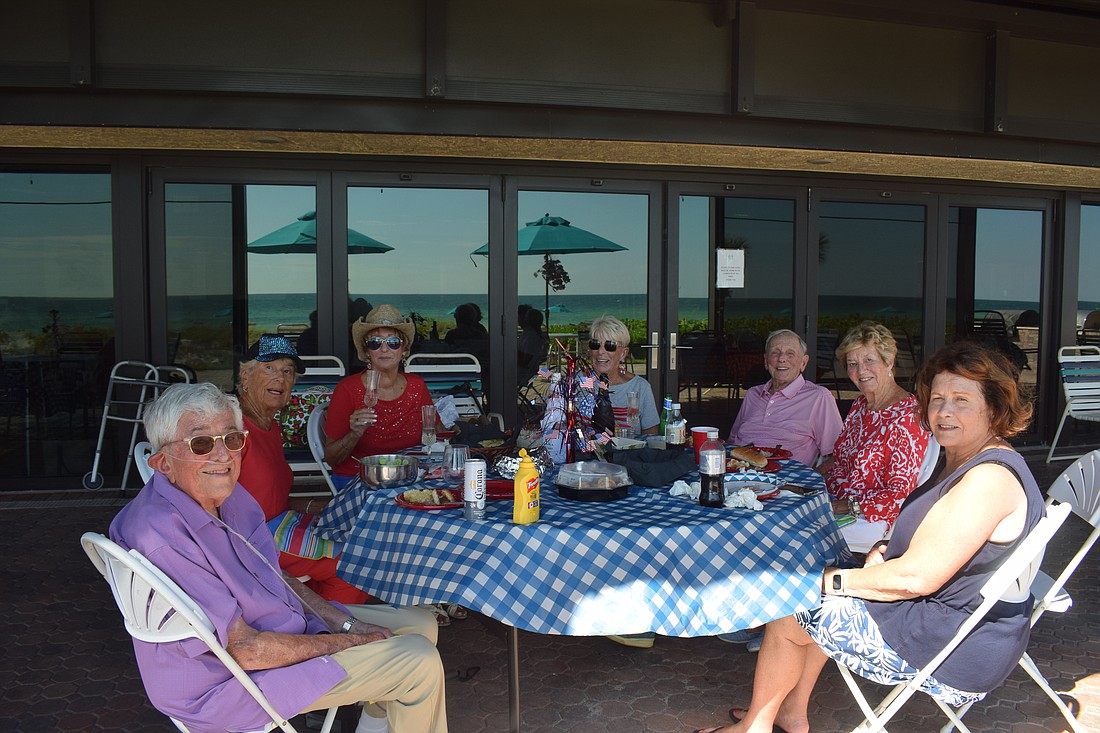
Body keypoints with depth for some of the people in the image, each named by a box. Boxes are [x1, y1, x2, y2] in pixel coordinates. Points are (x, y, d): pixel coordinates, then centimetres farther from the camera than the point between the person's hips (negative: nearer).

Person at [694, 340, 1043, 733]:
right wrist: (885, 551, -3)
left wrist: (836, 580, -14)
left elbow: (916, 577, -27)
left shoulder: (989, 479, -26)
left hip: (956, 654, -10)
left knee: (786, 615, -1)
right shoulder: (963, 462, 8)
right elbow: (928, 549, 18)